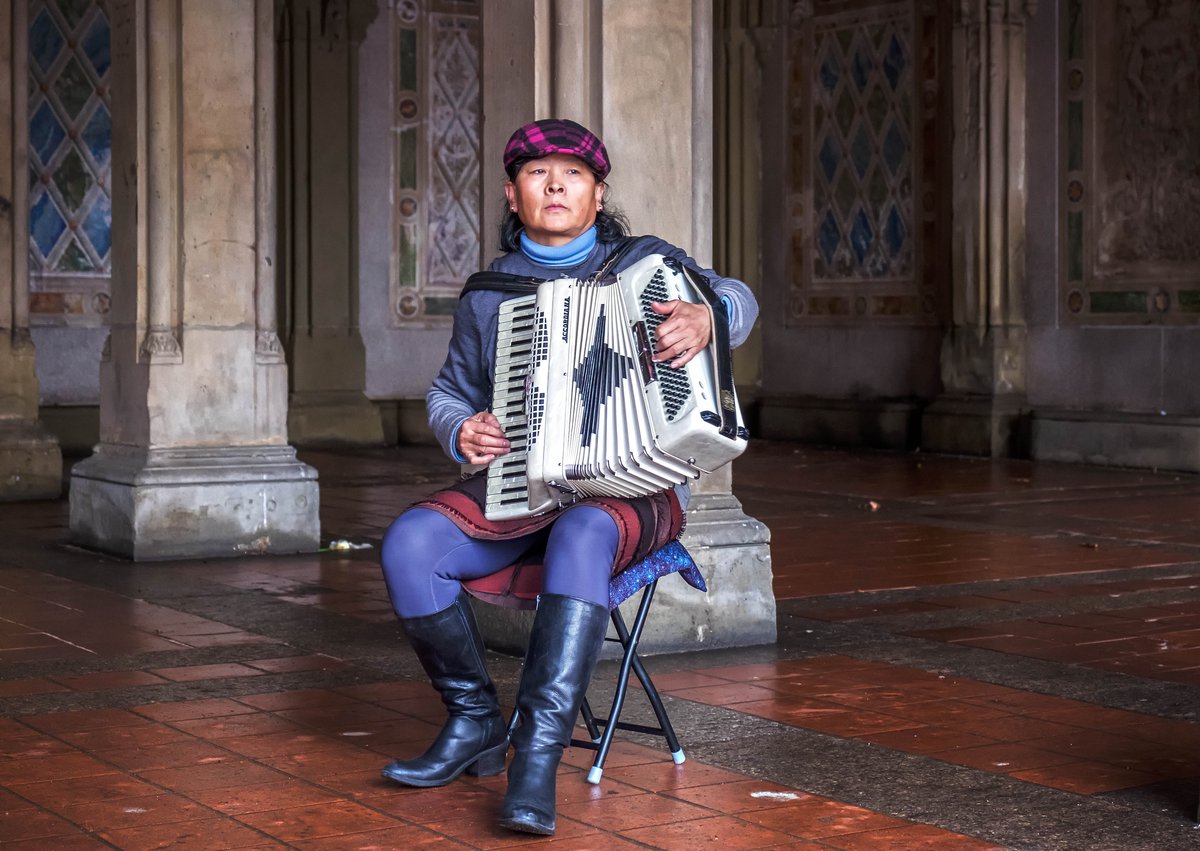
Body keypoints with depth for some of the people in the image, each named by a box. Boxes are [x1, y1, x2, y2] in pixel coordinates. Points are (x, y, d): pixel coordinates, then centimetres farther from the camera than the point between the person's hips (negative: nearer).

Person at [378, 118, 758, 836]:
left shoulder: (641, 262, 6)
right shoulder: (488, 292, 14)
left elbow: (736, 297, -4)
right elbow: (451, 392, 22)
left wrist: (706, 316, -29)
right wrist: (461, 433, -2)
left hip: (633, 486, -3)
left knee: (583, 535, -39)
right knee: (411, 542, -24)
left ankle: (539, 756, -41)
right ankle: (473, 720, -7)